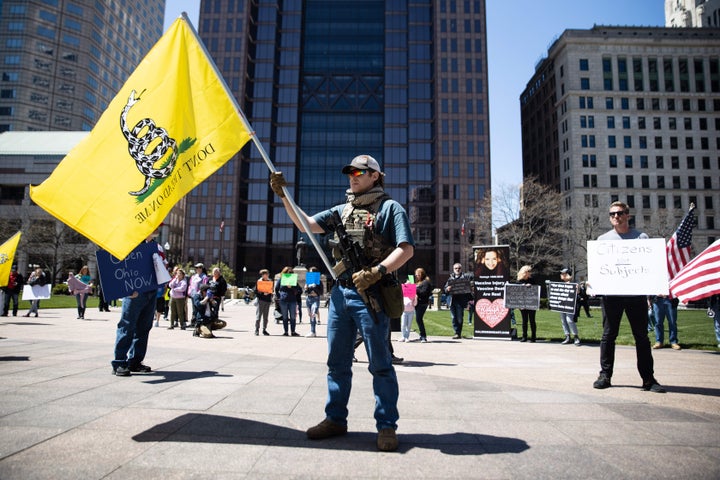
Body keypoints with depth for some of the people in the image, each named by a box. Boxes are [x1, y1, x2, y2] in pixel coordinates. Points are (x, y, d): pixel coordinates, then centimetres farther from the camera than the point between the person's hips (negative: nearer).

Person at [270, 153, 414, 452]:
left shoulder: (390, 208, 0)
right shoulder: (342, 211, 18)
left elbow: (406, 249, -10)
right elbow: (306, 225, 12)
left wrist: (377, 271, -23)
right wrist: (284, 195, 3)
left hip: (371, 294, -6)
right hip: (340, 293, 7)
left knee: (379, 363, 1)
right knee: (337, 362, 13)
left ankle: (387, 426, 12)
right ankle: (335, 419, 26)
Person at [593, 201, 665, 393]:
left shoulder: (641, 237, 9)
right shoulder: (603, 239, 11)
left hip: (636, 293, 0)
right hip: (611, 293, 0)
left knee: (642, 336, 5)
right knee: (608, 335, 3)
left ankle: (648, 378, 12)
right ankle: (605, 375, 10)